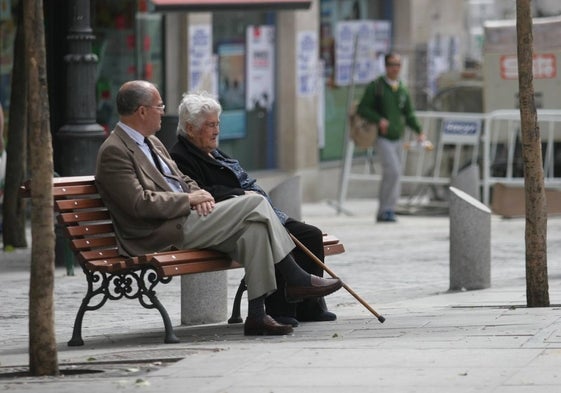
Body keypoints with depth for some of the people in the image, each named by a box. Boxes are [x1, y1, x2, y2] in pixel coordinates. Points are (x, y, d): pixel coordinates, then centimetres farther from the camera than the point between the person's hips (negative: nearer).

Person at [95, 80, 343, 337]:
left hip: (183, 219, 10)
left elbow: (182, 180, 25)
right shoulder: (114, 152, -11)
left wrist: (200, 193, 1)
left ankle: (256, 315, -16)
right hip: (160, 235, -10)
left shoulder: (151, 143, 20)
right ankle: (295, 279, -4)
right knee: (255, 203, -15)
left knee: (254, 228, -13)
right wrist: (188, 199, -13)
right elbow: (139, 204, -20)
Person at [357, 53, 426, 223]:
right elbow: (362, 108, -5)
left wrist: (419, 131, 1)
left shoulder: (403, 90, 13)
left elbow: (409, 115, 17)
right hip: (382, 137, -6)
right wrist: (378, 120, -20)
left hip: (397, 138, 6)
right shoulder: (375, 86, -3)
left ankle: (384, 212, 15)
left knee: (390, 176, 7)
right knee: (393, 170, -19)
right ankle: (387, 209, -12)